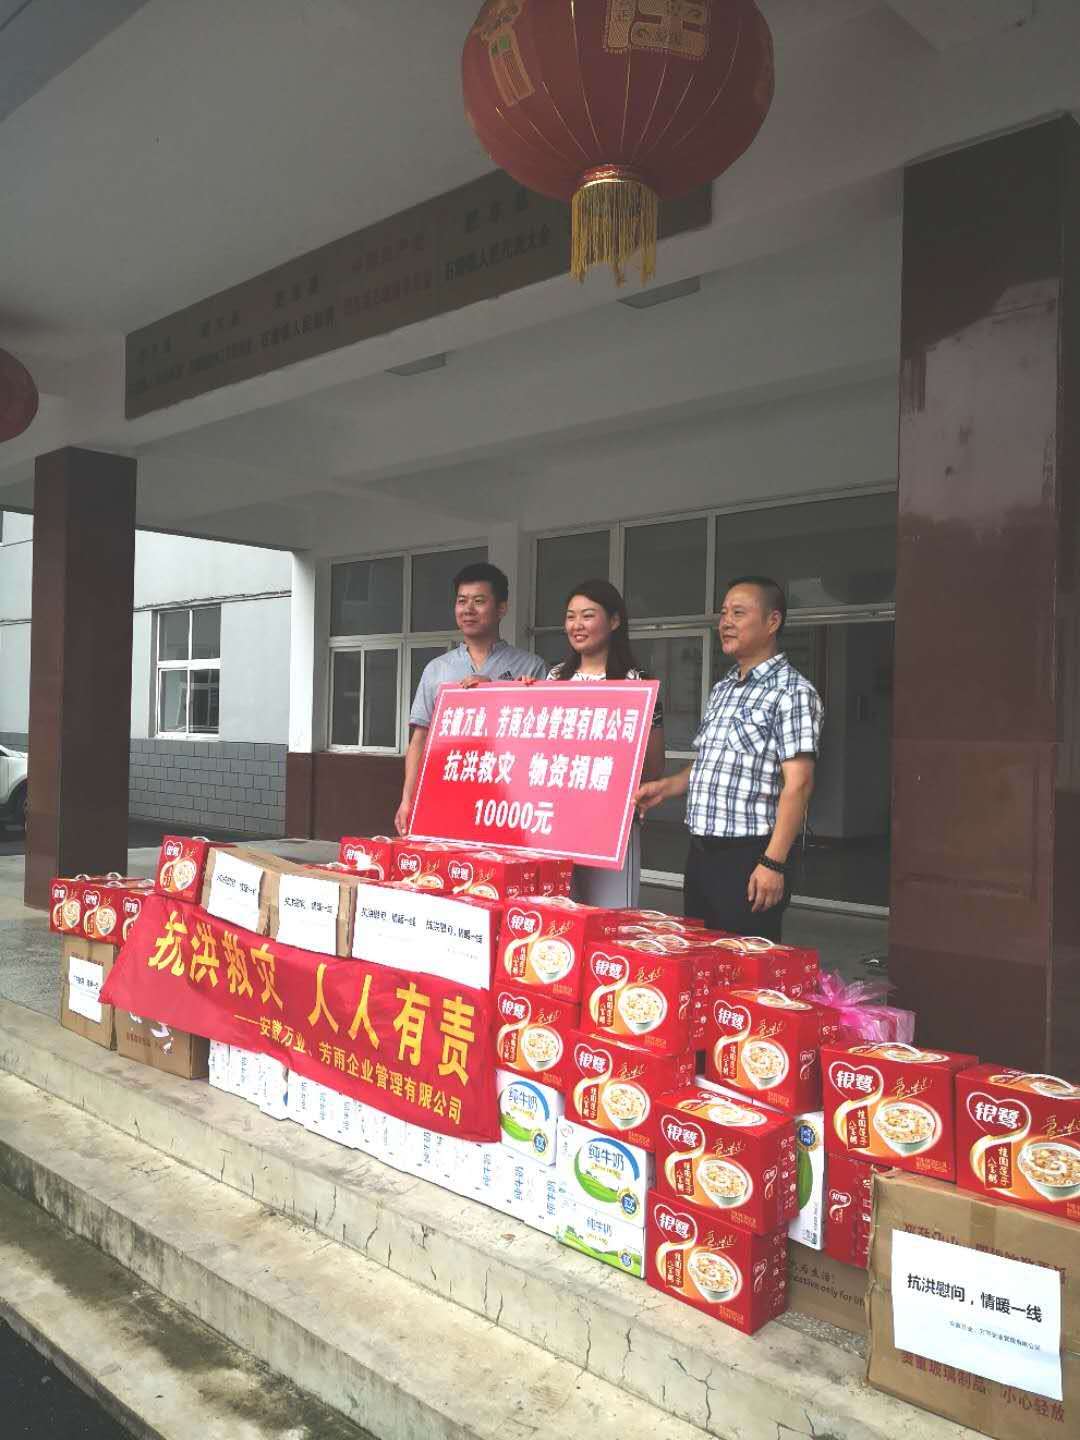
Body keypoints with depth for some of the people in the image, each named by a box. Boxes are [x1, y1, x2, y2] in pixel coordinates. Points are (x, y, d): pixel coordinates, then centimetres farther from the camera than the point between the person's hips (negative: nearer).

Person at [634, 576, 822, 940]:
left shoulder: (793, 692, -11)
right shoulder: (722, 690, 15)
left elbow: (798, 783, -17)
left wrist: (773, 863, -22)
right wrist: (666, 787, 9)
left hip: (749, 857, -8)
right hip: (700, 854, 8)